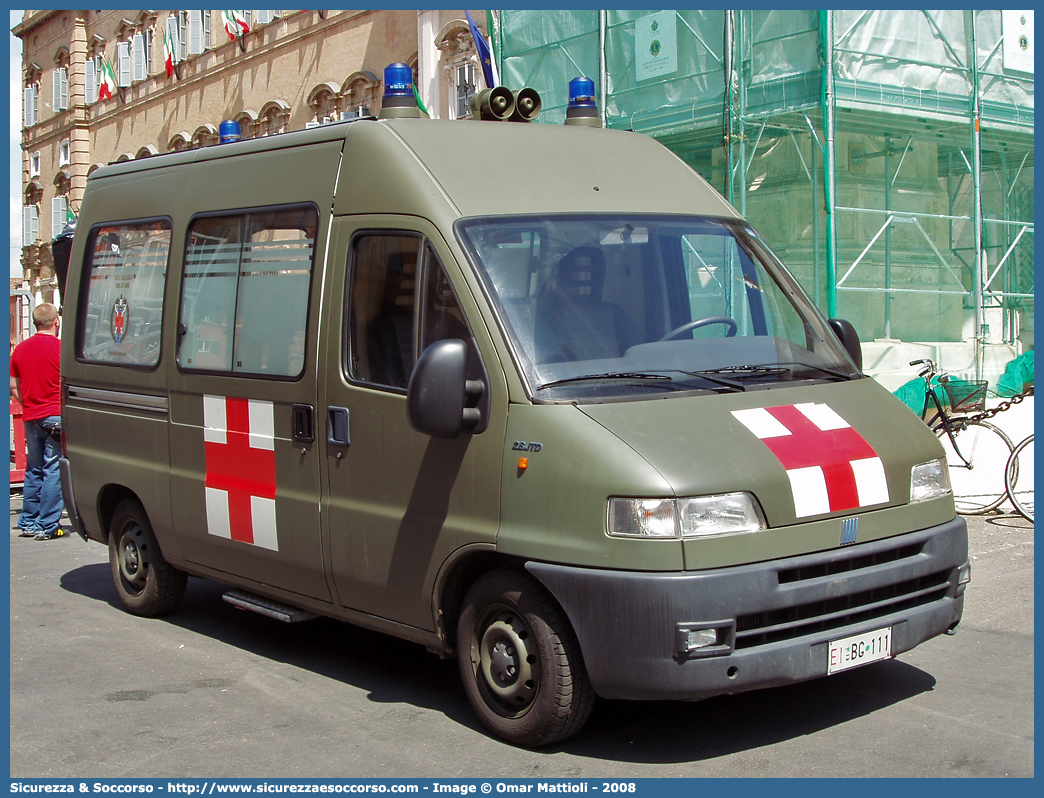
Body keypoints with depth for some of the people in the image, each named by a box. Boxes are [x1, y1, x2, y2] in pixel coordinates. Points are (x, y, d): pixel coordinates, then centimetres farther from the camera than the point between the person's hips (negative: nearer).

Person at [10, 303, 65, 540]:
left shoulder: (20, 349, 8)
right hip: (55, 417, -6)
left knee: (33, 471, 15)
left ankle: (28, 523, 19)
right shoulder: (60, 347, -9)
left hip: (30, 418, 6)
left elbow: (13, 387, 13)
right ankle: (47, 526, -3)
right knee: (53, 471, -2)